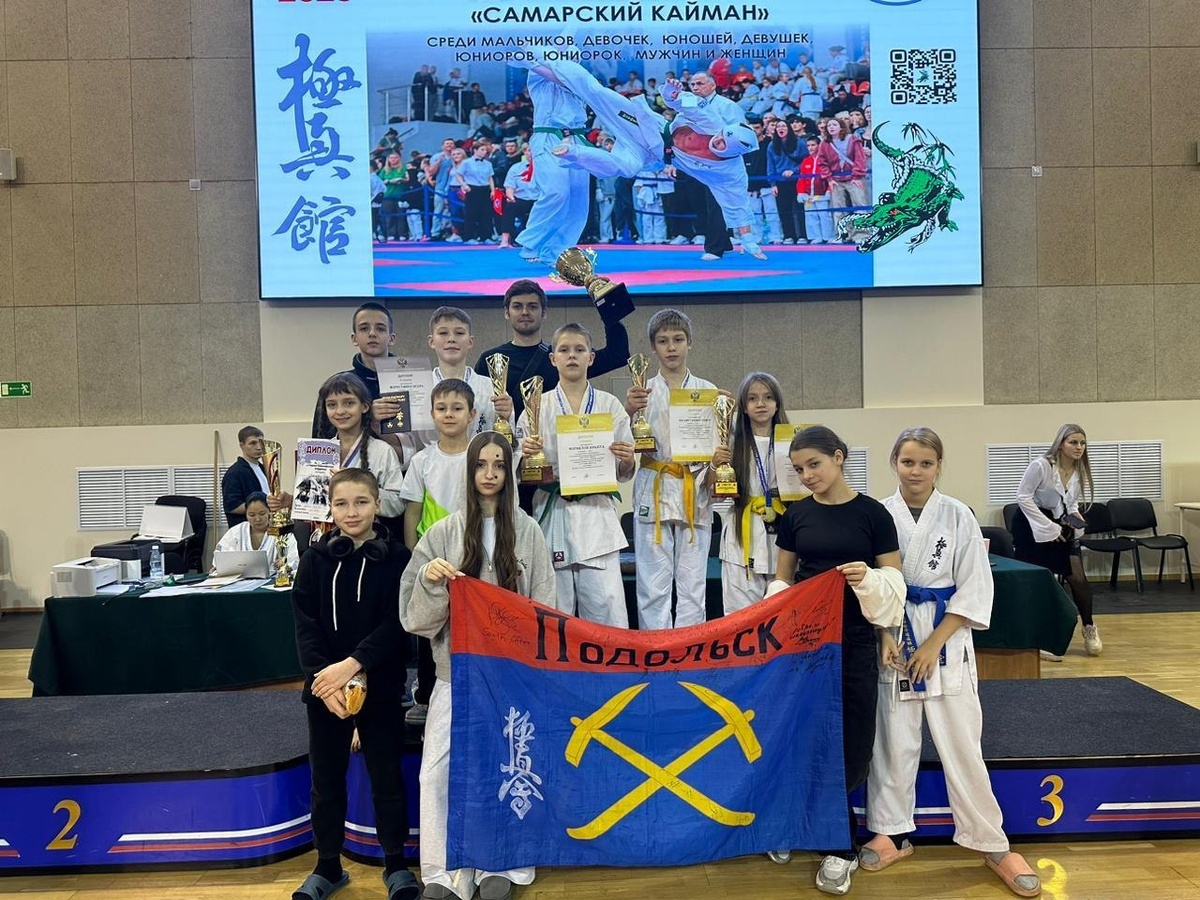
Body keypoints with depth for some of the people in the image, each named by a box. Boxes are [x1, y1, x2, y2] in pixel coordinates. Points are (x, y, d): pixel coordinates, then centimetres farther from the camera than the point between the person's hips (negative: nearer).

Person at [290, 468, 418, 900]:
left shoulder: (397, 557, -4)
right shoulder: (315, 560, 2)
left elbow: (396, 622, -10)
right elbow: (305, 625, -3)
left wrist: (352, 664, -20)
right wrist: (323, 676, -16)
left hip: (379, 685, -2)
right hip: (323, 687, 2)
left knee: (387, 777, 8)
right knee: (326, 781, 12)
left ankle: (396, 865, 24)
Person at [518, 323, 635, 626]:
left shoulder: (610, 405, 9)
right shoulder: (538, 406, 9)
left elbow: (623, 474, 11)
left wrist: (626, 461, -11)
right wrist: (525, 454, -11)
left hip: (597, 515, 0)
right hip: (552, 513, 1)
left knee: (608, 610, -6)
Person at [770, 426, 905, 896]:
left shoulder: (872, 513, -3)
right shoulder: (795, 515, 4)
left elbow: (894, 580, 0)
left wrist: (869, 578, -20)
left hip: (854, 642, -2)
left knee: (852, 744, 1)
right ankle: (839, 846, 19)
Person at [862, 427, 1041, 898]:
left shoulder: (958, 516, -5)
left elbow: (974, 590, -5)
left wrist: (933, 644, -10)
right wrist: (886, 638, -11)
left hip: (946, 641, -1)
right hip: (892, 639, 1)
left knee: (961, 744, 3)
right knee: (893, 741, 8)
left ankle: (993, 844, 19)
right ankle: (893, 833, 25)